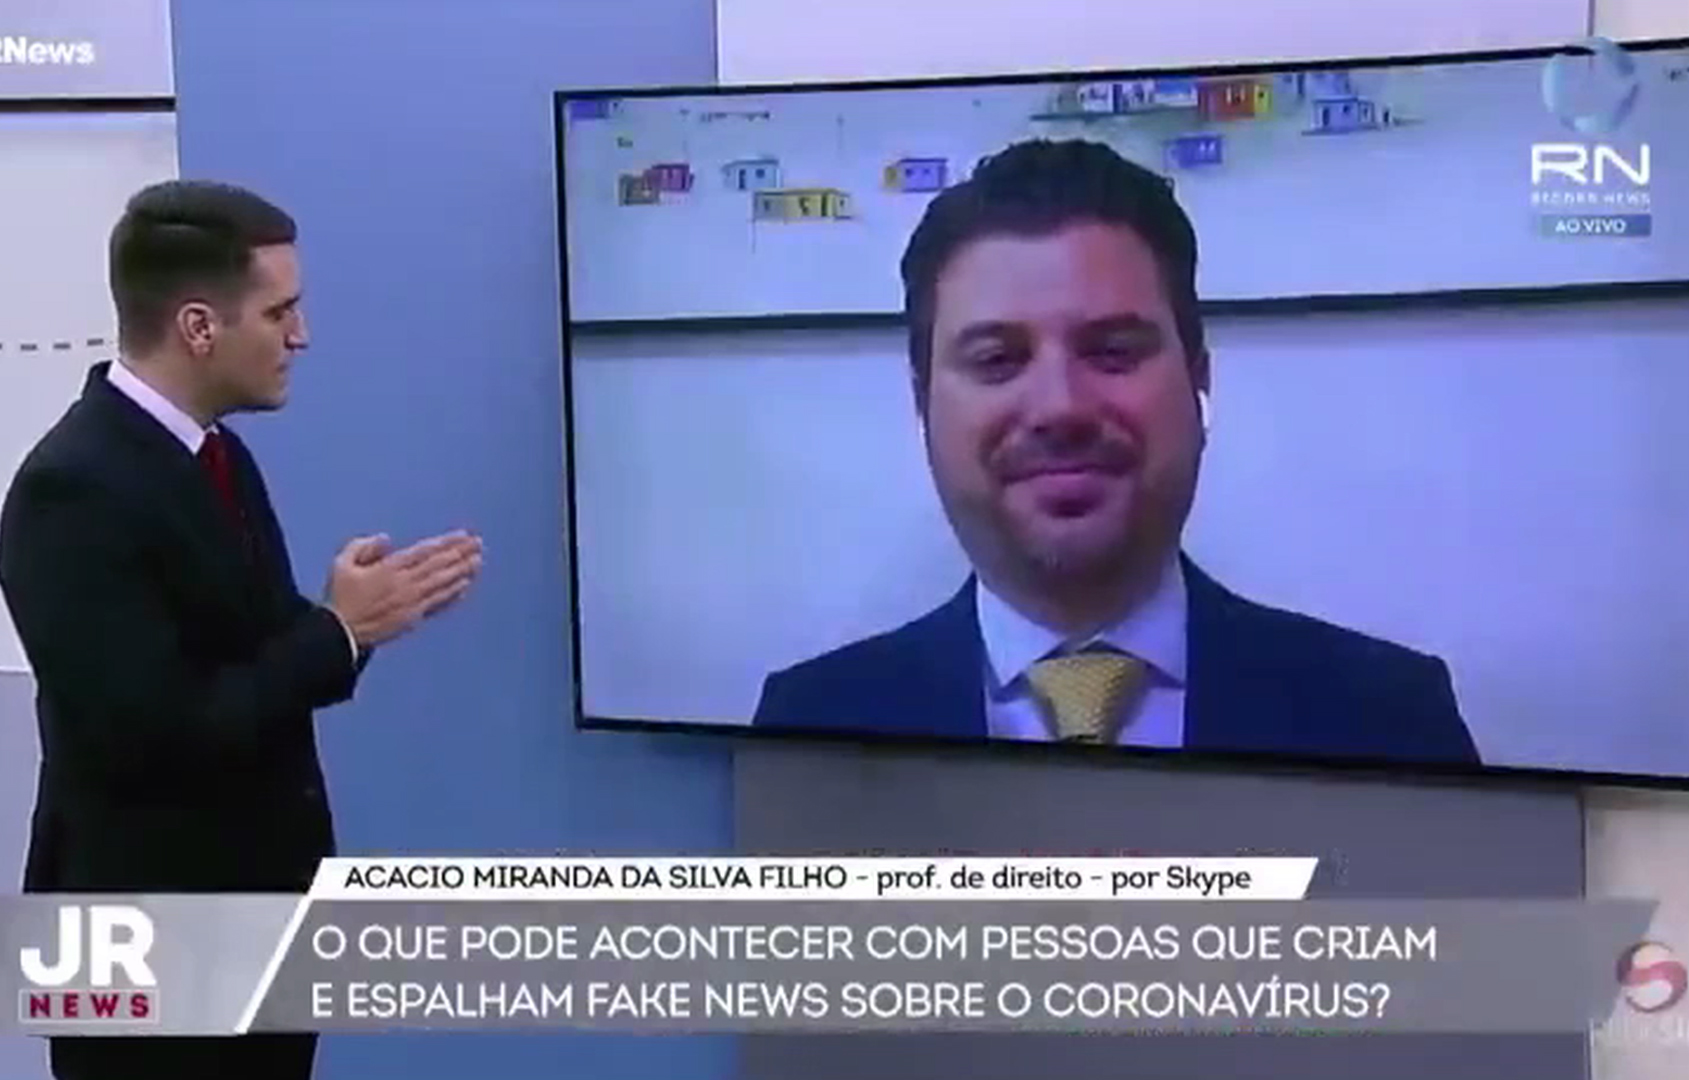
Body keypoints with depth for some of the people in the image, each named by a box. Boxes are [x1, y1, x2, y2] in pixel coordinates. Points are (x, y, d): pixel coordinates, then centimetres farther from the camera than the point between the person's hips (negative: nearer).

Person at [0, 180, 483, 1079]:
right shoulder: (75, 488, -21)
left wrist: (351, 619, -8)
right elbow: (151, 734, -26)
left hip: (257, 905, 8)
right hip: (148, 943, -8)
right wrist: (339, 631, -20)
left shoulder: (216, 455, 6)